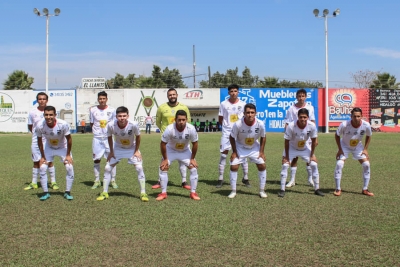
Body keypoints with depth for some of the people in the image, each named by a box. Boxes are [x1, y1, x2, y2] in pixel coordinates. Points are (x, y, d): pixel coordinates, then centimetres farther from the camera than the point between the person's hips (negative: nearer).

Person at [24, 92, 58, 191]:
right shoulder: (32, 112, -1)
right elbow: (30, 126, 8)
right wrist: (37, 133, 0)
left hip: (48, 140, -1)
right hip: (36, 141, 1)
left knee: (49, 161, 1)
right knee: (36, 162, 9)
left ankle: (53, 182, 10)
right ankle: (34, 183, 18)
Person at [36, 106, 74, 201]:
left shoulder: (63, 124, -33)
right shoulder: (40, 125, -28)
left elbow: (69, 139, -17)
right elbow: (39, 141, -10)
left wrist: (68, 155, -13)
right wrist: (42, 156, -7)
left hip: (63, 147, -1)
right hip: (49, 148, 2)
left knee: (70, 168, -12)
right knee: (42, 168, -8)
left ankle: (67, 192, 3)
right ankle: (45, 193, 7)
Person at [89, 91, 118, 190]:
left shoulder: (112, 110, -1)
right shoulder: (93, 110, 2)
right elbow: (91, 123, 9)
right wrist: (96, 131, -2)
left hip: (108, 138, -1)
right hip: (97, 138, 1)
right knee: (96, 159, 4)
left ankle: (113, 180, 11)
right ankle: (97, 181, 16)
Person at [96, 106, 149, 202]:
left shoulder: (133, 124, -33)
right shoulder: (111, 125, -30)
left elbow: (138, 136, -13)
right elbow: (109, 137, -8)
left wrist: (136, 151, -10)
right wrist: (111, 151, -4)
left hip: (132, 148, -2)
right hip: (118, 148, 2)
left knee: (139, 168, -13)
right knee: (107, 168, -1)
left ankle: (143, 193, -2)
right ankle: (104, 193, 13)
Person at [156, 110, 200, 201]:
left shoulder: (191, 129, -29)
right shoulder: (170, 129, -33)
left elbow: (195, 144, -14)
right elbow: (163, 144, -20)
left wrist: (192, 158, -10)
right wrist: (165, 159, -15)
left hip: (185, 151, 1)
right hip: (171, 150, -1)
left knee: (194, 169, -9)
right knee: (163, 168, -11)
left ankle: (193, 193, 6)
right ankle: (163, 193, 3)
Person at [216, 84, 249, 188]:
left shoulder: (243, 104, 1)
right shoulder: (223, 104, -1)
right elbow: (220, 119, 7)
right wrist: (227, 126, -1)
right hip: (227, 132, -1)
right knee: (224, 153, -2)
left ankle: (245, 178, 15)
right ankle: (220, 179, 5)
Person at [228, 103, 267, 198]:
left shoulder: (260, 124, -27)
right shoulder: (238, 124, -32)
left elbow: (263, 137, -7)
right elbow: (232, 137, -14)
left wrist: (261, 152, -8)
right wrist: (234, 152, -12)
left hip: (254, 148, 2)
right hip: (240, 148, -1)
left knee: (262, 166, -5)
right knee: (233, 166, -10)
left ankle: (262, 191, 11)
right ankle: (233, 191, 6)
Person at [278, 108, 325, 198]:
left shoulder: (312, 126, -26)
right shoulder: (291, 126, -32)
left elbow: (314, 141, -11)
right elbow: (287, 141, -21)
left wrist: (312, 155, -8)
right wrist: (286, 156, -17)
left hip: (305, 148, 2)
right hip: (292, 148, -2)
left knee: (314, 165, -4)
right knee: (285, 165, -14)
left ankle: (317, 189, 10)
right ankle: (282, 190, -5)